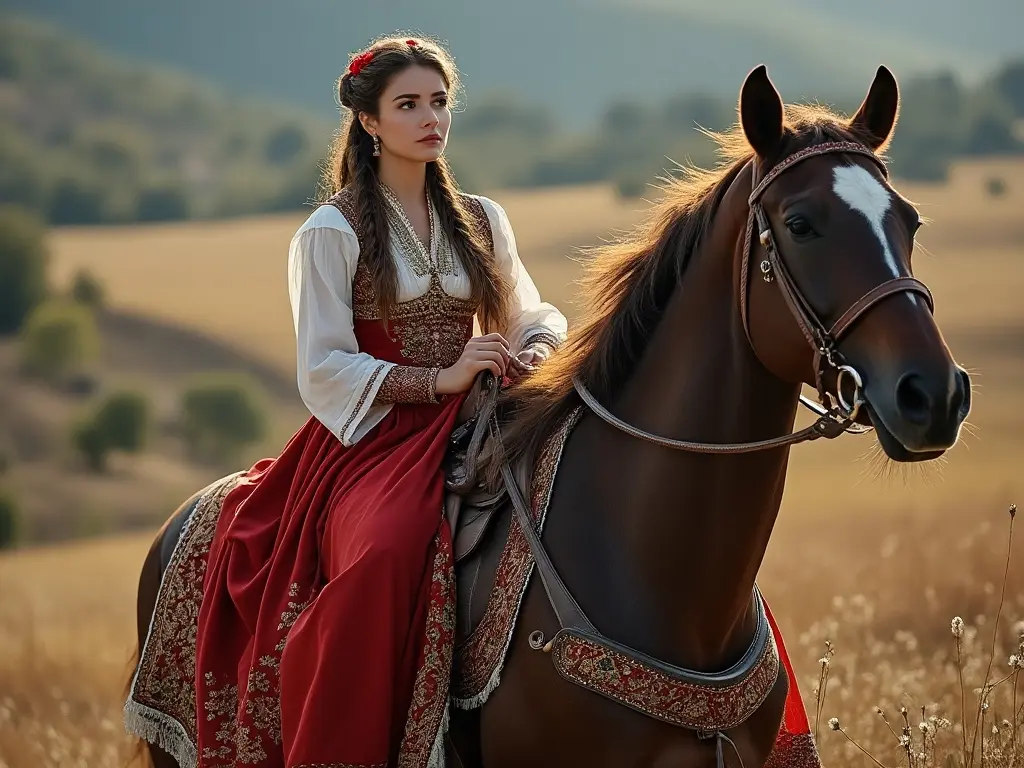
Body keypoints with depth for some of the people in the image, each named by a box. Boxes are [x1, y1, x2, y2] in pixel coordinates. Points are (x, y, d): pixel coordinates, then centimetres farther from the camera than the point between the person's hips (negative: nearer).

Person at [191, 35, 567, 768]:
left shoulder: (482, 221, 14)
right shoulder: (332, 232, 0)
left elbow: (533, 315, 19)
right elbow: (324, 368, -6)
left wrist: (539, 351, -6)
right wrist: (438, 380, -17)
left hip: (465, 433, 5)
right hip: (370, 437, -5)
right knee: (388, 551, -37)